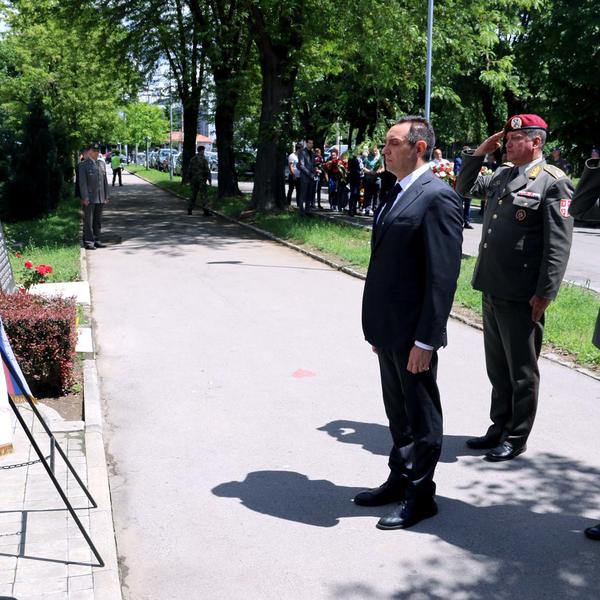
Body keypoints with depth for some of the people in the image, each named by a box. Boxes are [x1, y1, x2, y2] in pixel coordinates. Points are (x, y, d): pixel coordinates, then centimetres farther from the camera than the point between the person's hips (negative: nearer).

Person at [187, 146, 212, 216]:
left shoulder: (192, 159, 10)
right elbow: (207, 170, -13)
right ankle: (205, 211, -12)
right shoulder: (203, 158, -9)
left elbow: (190, 170, 14)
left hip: (194, 179, 6)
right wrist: (208, 179, -11)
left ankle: (189, 210, 15)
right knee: (204, 195, -6)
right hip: (202, 179, -6)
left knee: (193, 194, 14)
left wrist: (190, 180, 20)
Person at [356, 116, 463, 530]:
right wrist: (377, 326, 15)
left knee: (422, 417, 7)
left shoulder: (438, 197, -16)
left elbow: (443, 274, -20)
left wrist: (425, 339, -21)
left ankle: (420, 496, 21)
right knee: (398, 413, 21)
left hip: (414, 333, -9)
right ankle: (400, 480, 36)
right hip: (389, 329, 9)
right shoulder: (394, 196, 12)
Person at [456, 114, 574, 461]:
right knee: (497, 368, 18)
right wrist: (480, 153, 13)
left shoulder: (553, 182, -10)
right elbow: (465, 188, 28)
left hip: (522, 296, -8)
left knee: (522, 371, 5)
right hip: (492, 290, 8)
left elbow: (559, 245, -14)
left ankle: (517, 439, 17)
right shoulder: (502, 175, 12)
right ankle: (500, 428, 31)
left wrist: (545, 294, -18)